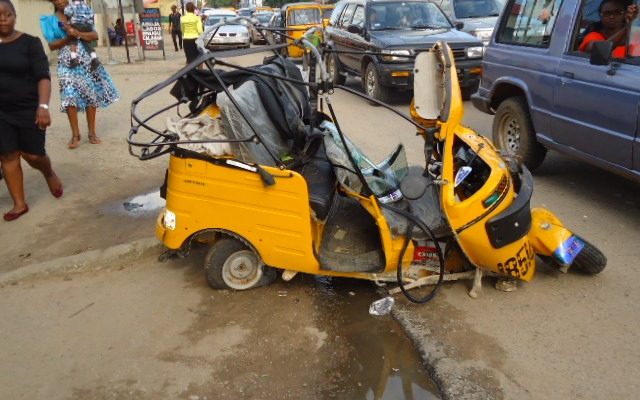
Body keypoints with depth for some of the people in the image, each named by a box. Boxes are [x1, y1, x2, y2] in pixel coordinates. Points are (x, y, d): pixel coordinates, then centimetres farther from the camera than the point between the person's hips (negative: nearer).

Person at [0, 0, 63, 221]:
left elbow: (43, 77, -12)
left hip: (28, 109, -3)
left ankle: (50, 174, 36)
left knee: (33, 155, 1)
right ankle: (19, 203, 13)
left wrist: (43, 106, -24)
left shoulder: (30, 42, -6)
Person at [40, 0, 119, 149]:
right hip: (67, 63, -1)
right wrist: (68, 38, -14)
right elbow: (52, 45, -1)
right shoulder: (49, 20, 5)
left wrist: (77, 34, -15)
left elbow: (95, 35, 0)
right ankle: (75, 134, -3)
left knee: (91, 95, 1)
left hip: (86, 60, 1)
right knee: (70, 97, -12)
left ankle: (92, 132, 11)